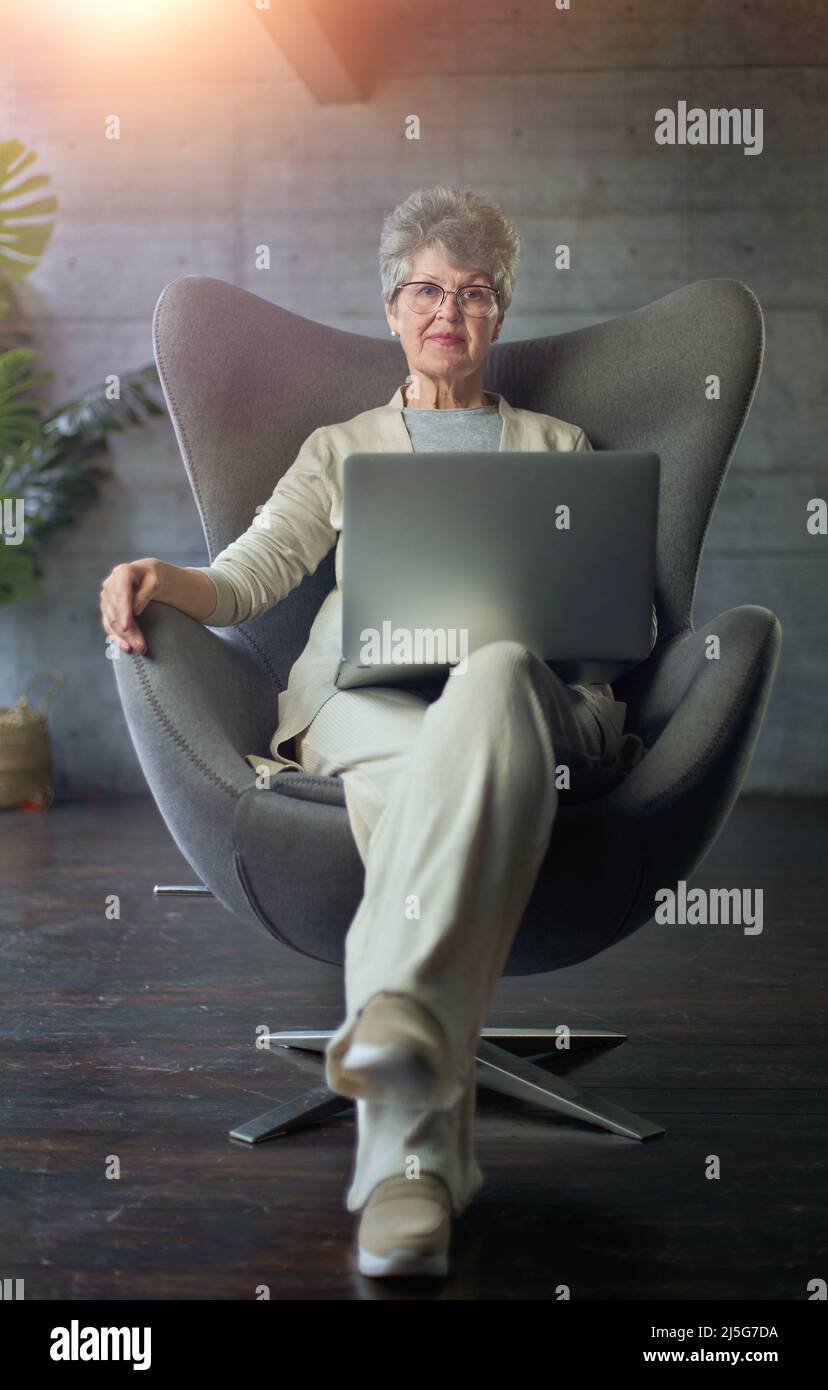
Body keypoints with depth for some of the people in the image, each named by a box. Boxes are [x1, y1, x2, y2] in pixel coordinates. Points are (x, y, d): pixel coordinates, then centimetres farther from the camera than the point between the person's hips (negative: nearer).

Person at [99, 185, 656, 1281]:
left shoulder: (559, 447, 33)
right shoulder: (341, 449, 33)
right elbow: (247, 576, 16)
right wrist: (161, 579, -8)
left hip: (532, 689, 0)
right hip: (364, 690, 1)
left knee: (496, 672, -42)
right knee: (421, 777, -40)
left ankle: (401, 1016, -61)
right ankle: (413, 1155, -54)